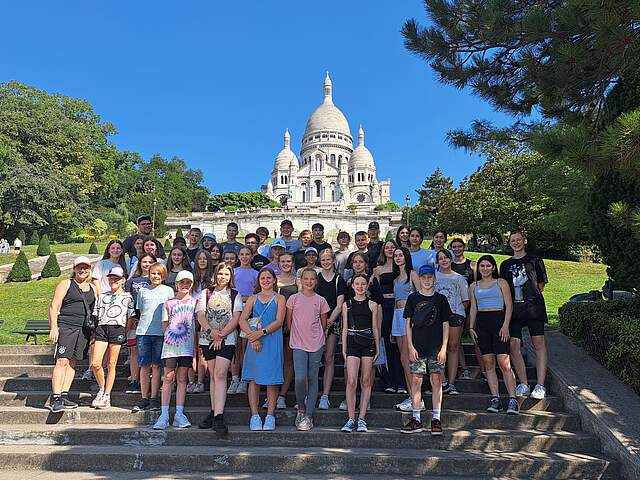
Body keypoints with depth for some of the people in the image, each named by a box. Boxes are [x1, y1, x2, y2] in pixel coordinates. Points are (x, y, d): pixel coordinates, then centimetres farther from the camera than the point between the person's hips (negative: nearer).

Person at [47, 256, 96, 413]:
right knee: (62, 361, -12)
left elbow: (95, 310, 22)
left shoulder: (92, 288, 18)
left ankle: (64, 396, 10)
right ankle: (55, 399, -12)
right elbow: (54, 306, -2)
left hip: (84, 330, 5)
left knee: (73, 363, 5)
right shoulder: (66, 284, 4)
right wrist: (54, 327, -11)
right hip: (65, 326, -5)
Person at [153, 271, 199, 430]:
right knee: (168, 378, 0)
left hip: (187, 345, 1)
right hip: (170, 344, -1)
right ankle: (164, 415, 3)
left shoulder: (195, 302, 8)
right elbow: (165, 326, 8)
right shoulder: (169, 303, 5)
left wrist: (196, 345, 5)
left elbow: (197, 324, 9)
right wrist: (170, 337, -2)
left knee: (182, 379, 5)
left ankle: (179, 414, 8)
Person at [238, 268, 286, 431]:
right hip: (255, 342, 2)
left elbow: (279, 321, -4)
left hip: (273, 342, -1)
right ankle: (254, 416, 7)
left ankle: (270, 416, 7)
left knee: (272, 379, -1)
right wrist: (252, 336, -13)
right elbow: (242, 320, 2)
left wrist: (261, 332, -16)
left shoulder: (279, 299, 8)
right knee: (254, 378, 0)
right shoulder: (253, 299, 13)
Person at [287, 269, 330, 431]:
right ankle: (301, 408, 12)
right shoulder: (293, 298, 2)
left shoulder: (321, 301, 5)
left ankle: (308, 416, 11)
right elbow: (288, 322, 9)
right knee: (300, 378, -14)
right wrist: (295, 336, 9)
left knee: (312, 379, 4)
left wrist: (318, 337, 11)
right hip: (298, 344, -1)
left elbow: (323, 323, 13)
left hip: (316, 344, 1)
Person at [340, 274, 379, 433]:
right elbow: (345, 328, 10)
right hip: (352, 342, 0)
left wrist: (377, 348, 5)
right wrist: (344, 348, 5)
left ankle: (361, 419, 9)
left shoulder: (372, 305, 7)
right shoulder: (346, 304, 8)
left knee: (366, 381, 3)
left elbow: (375, 328, 9)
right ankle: (351, 419, -2)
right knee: (351, 381, -9)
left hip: (368, 343, 1)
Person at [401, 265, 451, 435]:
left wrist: (444, 348, -3)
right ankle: (416, 419, 8)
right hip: (417, 347, 0)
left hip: (436, 348, 0)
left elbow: (445, 325, 6)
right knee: (416, 381, 0)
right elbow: (408, 325, 6)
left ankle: (436, 419, 11)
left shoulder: (440, 299, 5)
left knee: (436, 381, 2)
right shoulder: (413, 298, 6)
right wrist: (410, 347, -2)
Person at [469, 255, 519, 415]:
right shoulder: (474, 286, 16)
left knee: (504, 362, -10)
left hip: (498, 320, -3)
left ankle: (512, 399, -6)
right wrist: (471, 327, 6)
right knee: (488, 363, 0)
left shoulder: (501, 283, 6)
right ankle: (495, 399, 3)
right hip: (481, 323, 3)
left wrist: (505, 325, -10)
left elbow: (509, 305, 1)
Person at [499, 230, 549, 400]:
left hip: (534, 305, -3)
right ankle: (523, 384, 3)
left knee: (538, 344, -7)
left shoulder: (535, 260, 8)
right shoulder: (505, 264, 17)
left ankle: (540, 385, -6)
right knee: (514, 345, -4)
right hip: (513, 308, 3)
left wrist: (529, 296, 8)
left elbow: (541, 285, 10)